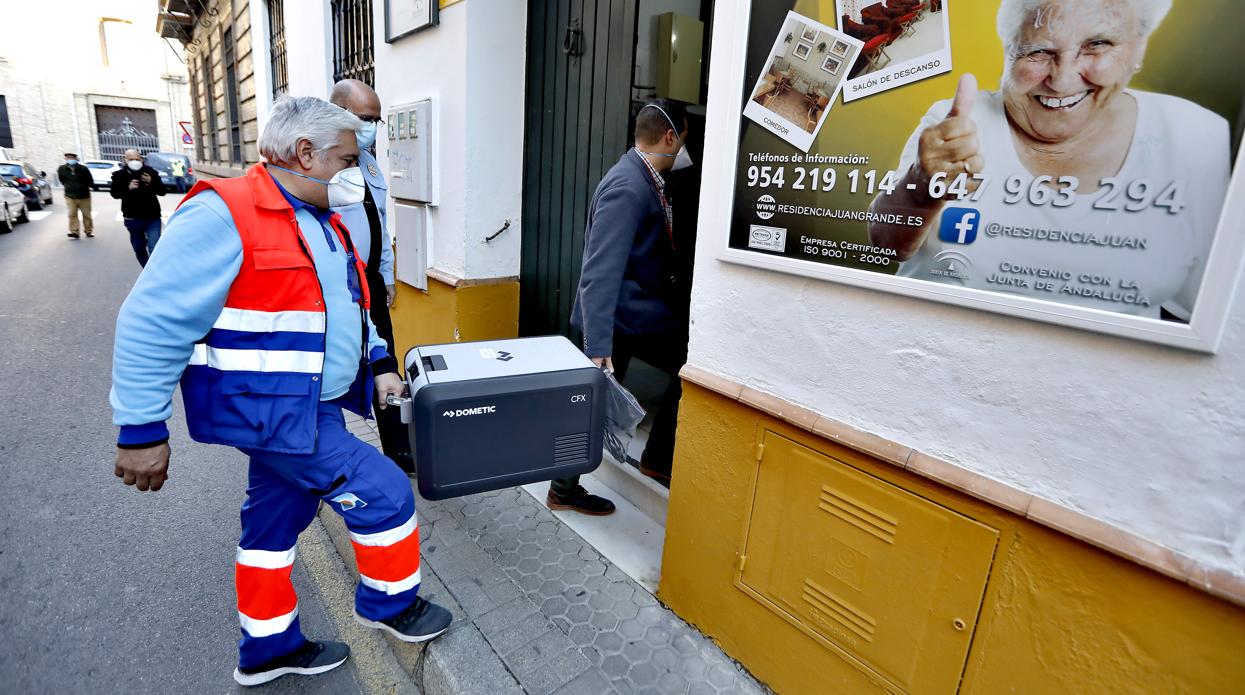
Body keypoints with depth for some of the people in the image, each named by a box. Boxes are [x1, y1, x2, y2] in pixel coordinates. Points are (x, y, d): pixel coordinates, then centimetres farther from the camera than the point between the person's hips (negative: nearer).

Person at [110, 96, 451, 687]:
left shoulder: (323, 222, 11)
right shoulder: (223, 214, -18)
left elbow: (342, 306, 22)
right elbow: (152, 322, -18)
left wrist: (377, 365, 11)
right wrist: (141, 428, -16)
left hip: (309, 406, 9)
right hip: (267, 409, -9)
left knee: (278, 519, 20)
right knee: (383, 494, -5)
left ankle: (268, 649, 39)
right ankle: (390, 604, 21)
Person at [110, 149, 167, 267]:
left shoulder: (151, 172, -1)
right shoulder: (120, 175, 0)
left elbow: (162, 191, -1)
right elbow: (115, 194, -2)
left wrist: (152, 182, -19)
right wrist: (128, 188, -19)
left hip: (152, 217, -2)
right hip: (133, 218, 2)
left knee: (154, 247, -14)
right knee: (139, 248, 13)